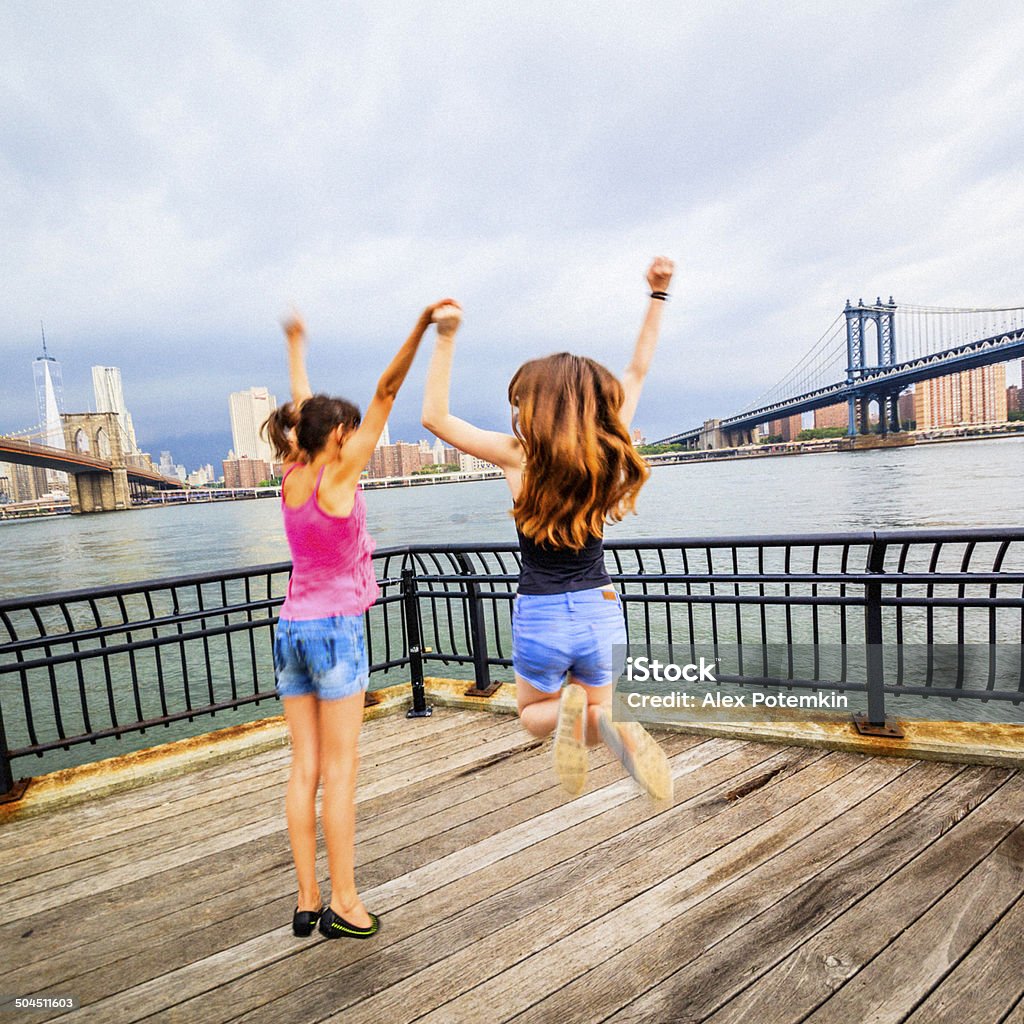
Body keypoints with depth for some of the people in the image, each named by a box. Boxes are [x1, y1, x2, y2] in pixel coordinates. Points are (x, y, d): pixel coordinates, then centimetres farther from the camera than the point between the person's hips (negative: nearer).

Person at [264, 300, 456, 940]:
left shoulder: (291, 475, 6)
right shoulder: (338, 475, -11)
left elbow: (303, 407, 23)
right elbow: (386, 393, -16)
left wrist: (297, 347, 39)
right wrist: (421, 328, -19)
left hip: (292, 628, 7)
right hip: (337, 628, -7)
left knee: (305, 769, 11)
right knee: (341, 771, 2)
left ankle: (308, 903, 21)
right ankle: (345, 905, 14)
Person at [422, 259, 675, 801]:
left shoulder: (518, 454, -14)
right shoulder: (608, 450, -5)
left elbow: (434, 417, -5)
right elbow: (637, 370, 9)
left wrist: (445, 338, -7)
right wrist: (658, 295, 16)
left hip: (541, 617, -2)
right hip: (601, 612, 3)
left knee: (533, 713, 26)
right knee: (596, 710, 25)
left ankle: (570, 710, -10)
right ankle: (611, 723, -12)